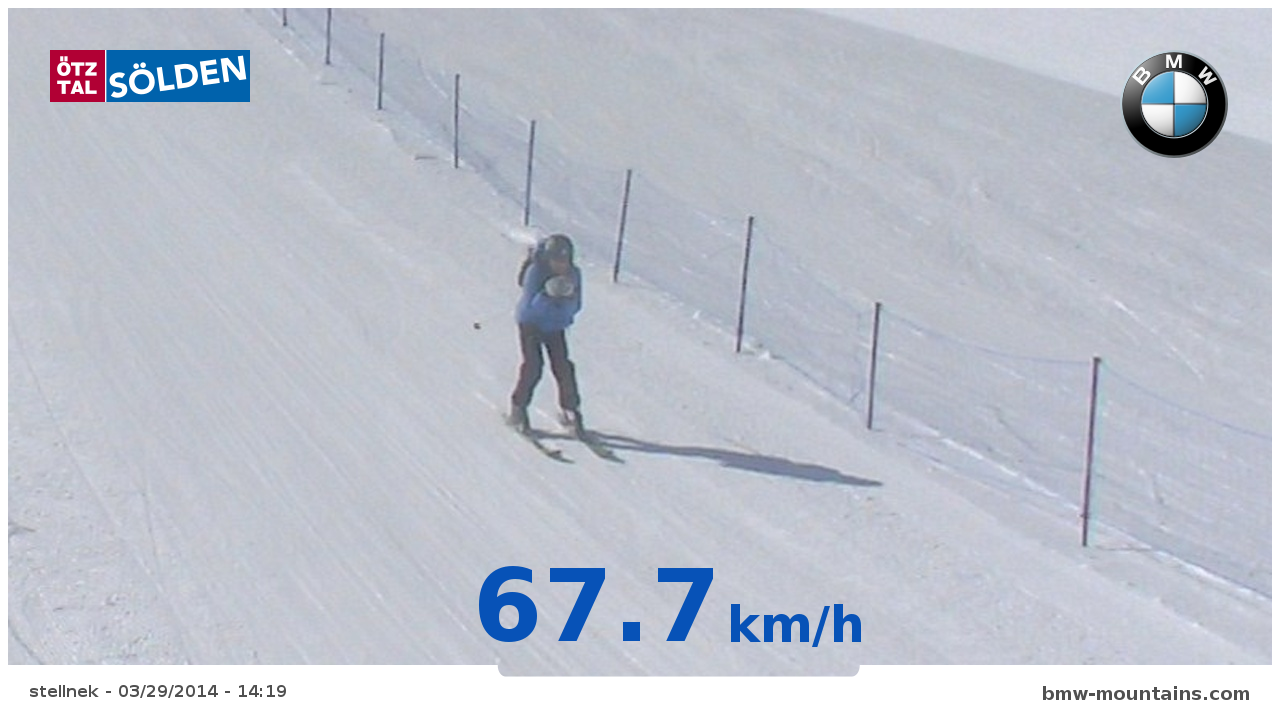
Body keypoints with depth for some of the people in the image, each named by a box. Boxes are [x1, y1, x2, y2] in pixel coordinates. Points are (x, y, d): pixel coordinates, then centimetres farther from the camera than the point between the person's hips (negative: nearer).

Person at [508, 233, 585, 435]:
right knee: (532, 367, -13)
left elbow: (575, 307, -10)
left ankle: (570, 410, 7)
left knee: (563, 366, -6)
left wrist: (568, 299, -31)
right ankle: (518, 409, 3)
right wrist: (548, 295, -42)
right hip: (531, 323, -3)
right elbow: (530, 306, -28)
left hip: (555, 327, 3)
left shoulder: (573, 274, -13)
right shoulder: (535, 272, -25)